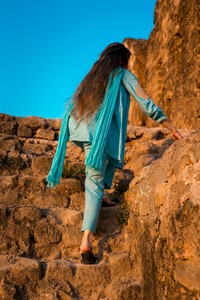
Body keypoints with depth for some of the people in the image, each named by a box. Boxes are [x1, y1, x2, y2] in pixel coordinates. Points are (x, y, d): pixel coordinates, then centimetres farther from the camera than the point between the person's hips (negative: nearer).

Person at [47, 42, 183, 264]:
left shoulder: (91, 76, 23)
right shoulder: (123, 75, 8)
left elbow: (73, 106, 22)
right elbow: (147, 106, 4)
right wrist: (172, 129, 10)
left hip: (77, 131, 6)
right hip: (99, 136, -5)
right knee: (94, 185, -2)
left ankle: (101, 194, 20)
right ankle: (86, 240, -8)